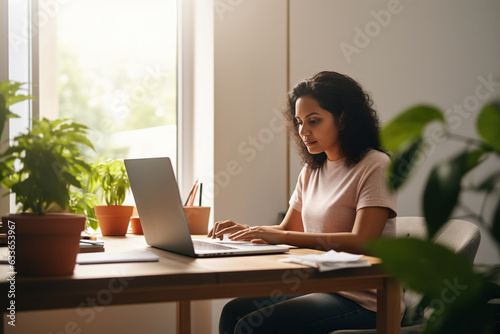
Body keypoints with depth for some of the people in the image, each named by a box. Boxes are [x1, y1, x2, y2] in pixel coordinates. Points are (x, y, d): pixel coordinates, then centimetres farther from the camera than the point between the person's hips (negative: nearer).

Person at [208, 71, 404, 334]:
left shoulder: (375, 167, -10)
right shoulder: (312, 171, 15)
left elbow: (361, 242, -21)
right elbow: (288, 229, 17)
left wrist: (280, 236, -25)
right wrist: (245, 230, -4)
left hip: (364, 301, -7)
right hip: (319, 287, 7)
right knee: (234, 312, -10)